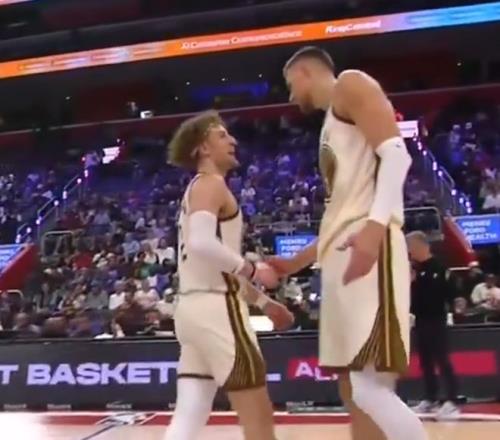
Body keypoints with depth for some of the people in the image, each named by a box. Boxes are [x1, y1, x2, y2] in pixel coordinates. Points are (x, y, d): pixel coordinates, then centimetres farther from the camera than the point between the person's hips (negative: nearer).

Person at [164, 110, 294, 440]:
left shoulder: (198, 189, 25)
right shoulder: (211, 184, -6)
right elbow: (202, 243, -26)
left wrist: (263, 302, 29)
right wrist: (253, 270, -14)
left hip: (195, 307, 10)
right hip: (216, 308, -10)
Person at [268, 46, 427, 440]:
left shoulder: (350, 85, 5)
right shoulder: (333, 123, 31)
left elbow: (396, 153, -13)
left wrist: (376, 226, -27)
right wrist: (296, 263, 32)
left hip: (368, 246, -10)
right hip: (345, 254, 10)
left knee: (369, 385, -16)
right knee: (352, 387, 8)